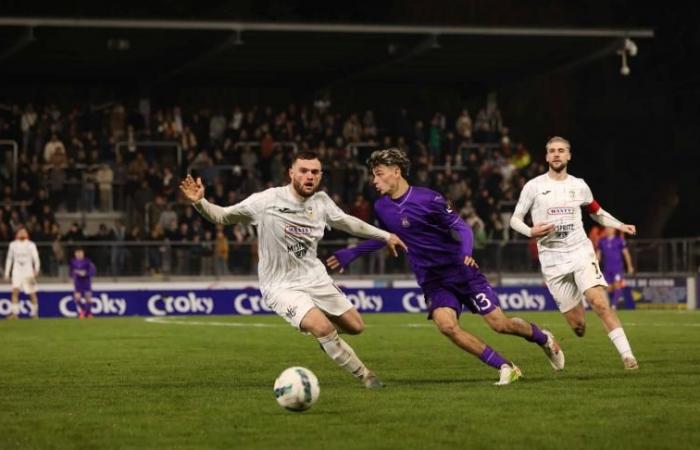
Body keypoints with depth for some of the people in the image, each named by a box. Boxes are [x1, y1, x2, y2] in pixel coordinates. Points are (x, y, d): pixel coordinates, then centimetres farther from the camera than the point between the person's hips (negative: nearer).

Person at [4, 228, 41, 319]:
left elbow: (36, 258, -6)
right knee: (15, 290, -17)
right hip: (17, 271, 1)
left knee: (32, 293, 0)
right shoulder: (13, 245, 8)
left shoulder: (31, 245, -1)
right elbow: (9, 259, 16)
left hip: (28, 271, -1)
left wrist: (36, 270, -23)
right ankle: (14, 313, -19)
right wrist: (7, 273, 13)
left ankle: (35, 313, 14)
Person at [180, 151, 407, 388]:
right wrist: (199, 202, -32)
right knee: (323, 328, -25)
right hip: (281, 286, -6)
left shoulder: (321, 201, -4)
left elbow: (346, 222, 14)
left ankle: (327, 336, 43)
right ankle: (364, 375, -5)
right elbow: (223, 216, -13)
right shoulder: (267, 201, -19)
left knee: (355, 326, 9)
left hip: (316, 278, 6)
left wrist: (385, 236, 20)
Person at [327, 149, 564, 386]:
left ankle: (543, 338, 29)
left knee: (500, 324, -4)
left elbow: (461, 227, -10)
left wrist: (466, 252, -29)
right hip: (432, 282, 4)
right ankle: (505, 368, -11)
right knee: (446, 324, -23)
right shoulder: (381, 208, 1)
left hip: (461, 272, -4)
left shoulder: (428, 199, -16)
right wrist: (349, 254, 17)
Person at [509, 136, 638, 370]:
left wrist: (620, 225, 10)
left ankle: (627, 355, -20)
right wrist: (531, 232, -16)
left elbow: (596, 212, 25)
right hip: (552, 260, -1)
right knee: (577, 324, -6)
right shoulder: (533, 187, 1)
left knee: (599, 302, -21)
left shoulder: (579, 186, 9)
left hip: (581, 252, 1)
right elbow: (515, 219, 4)